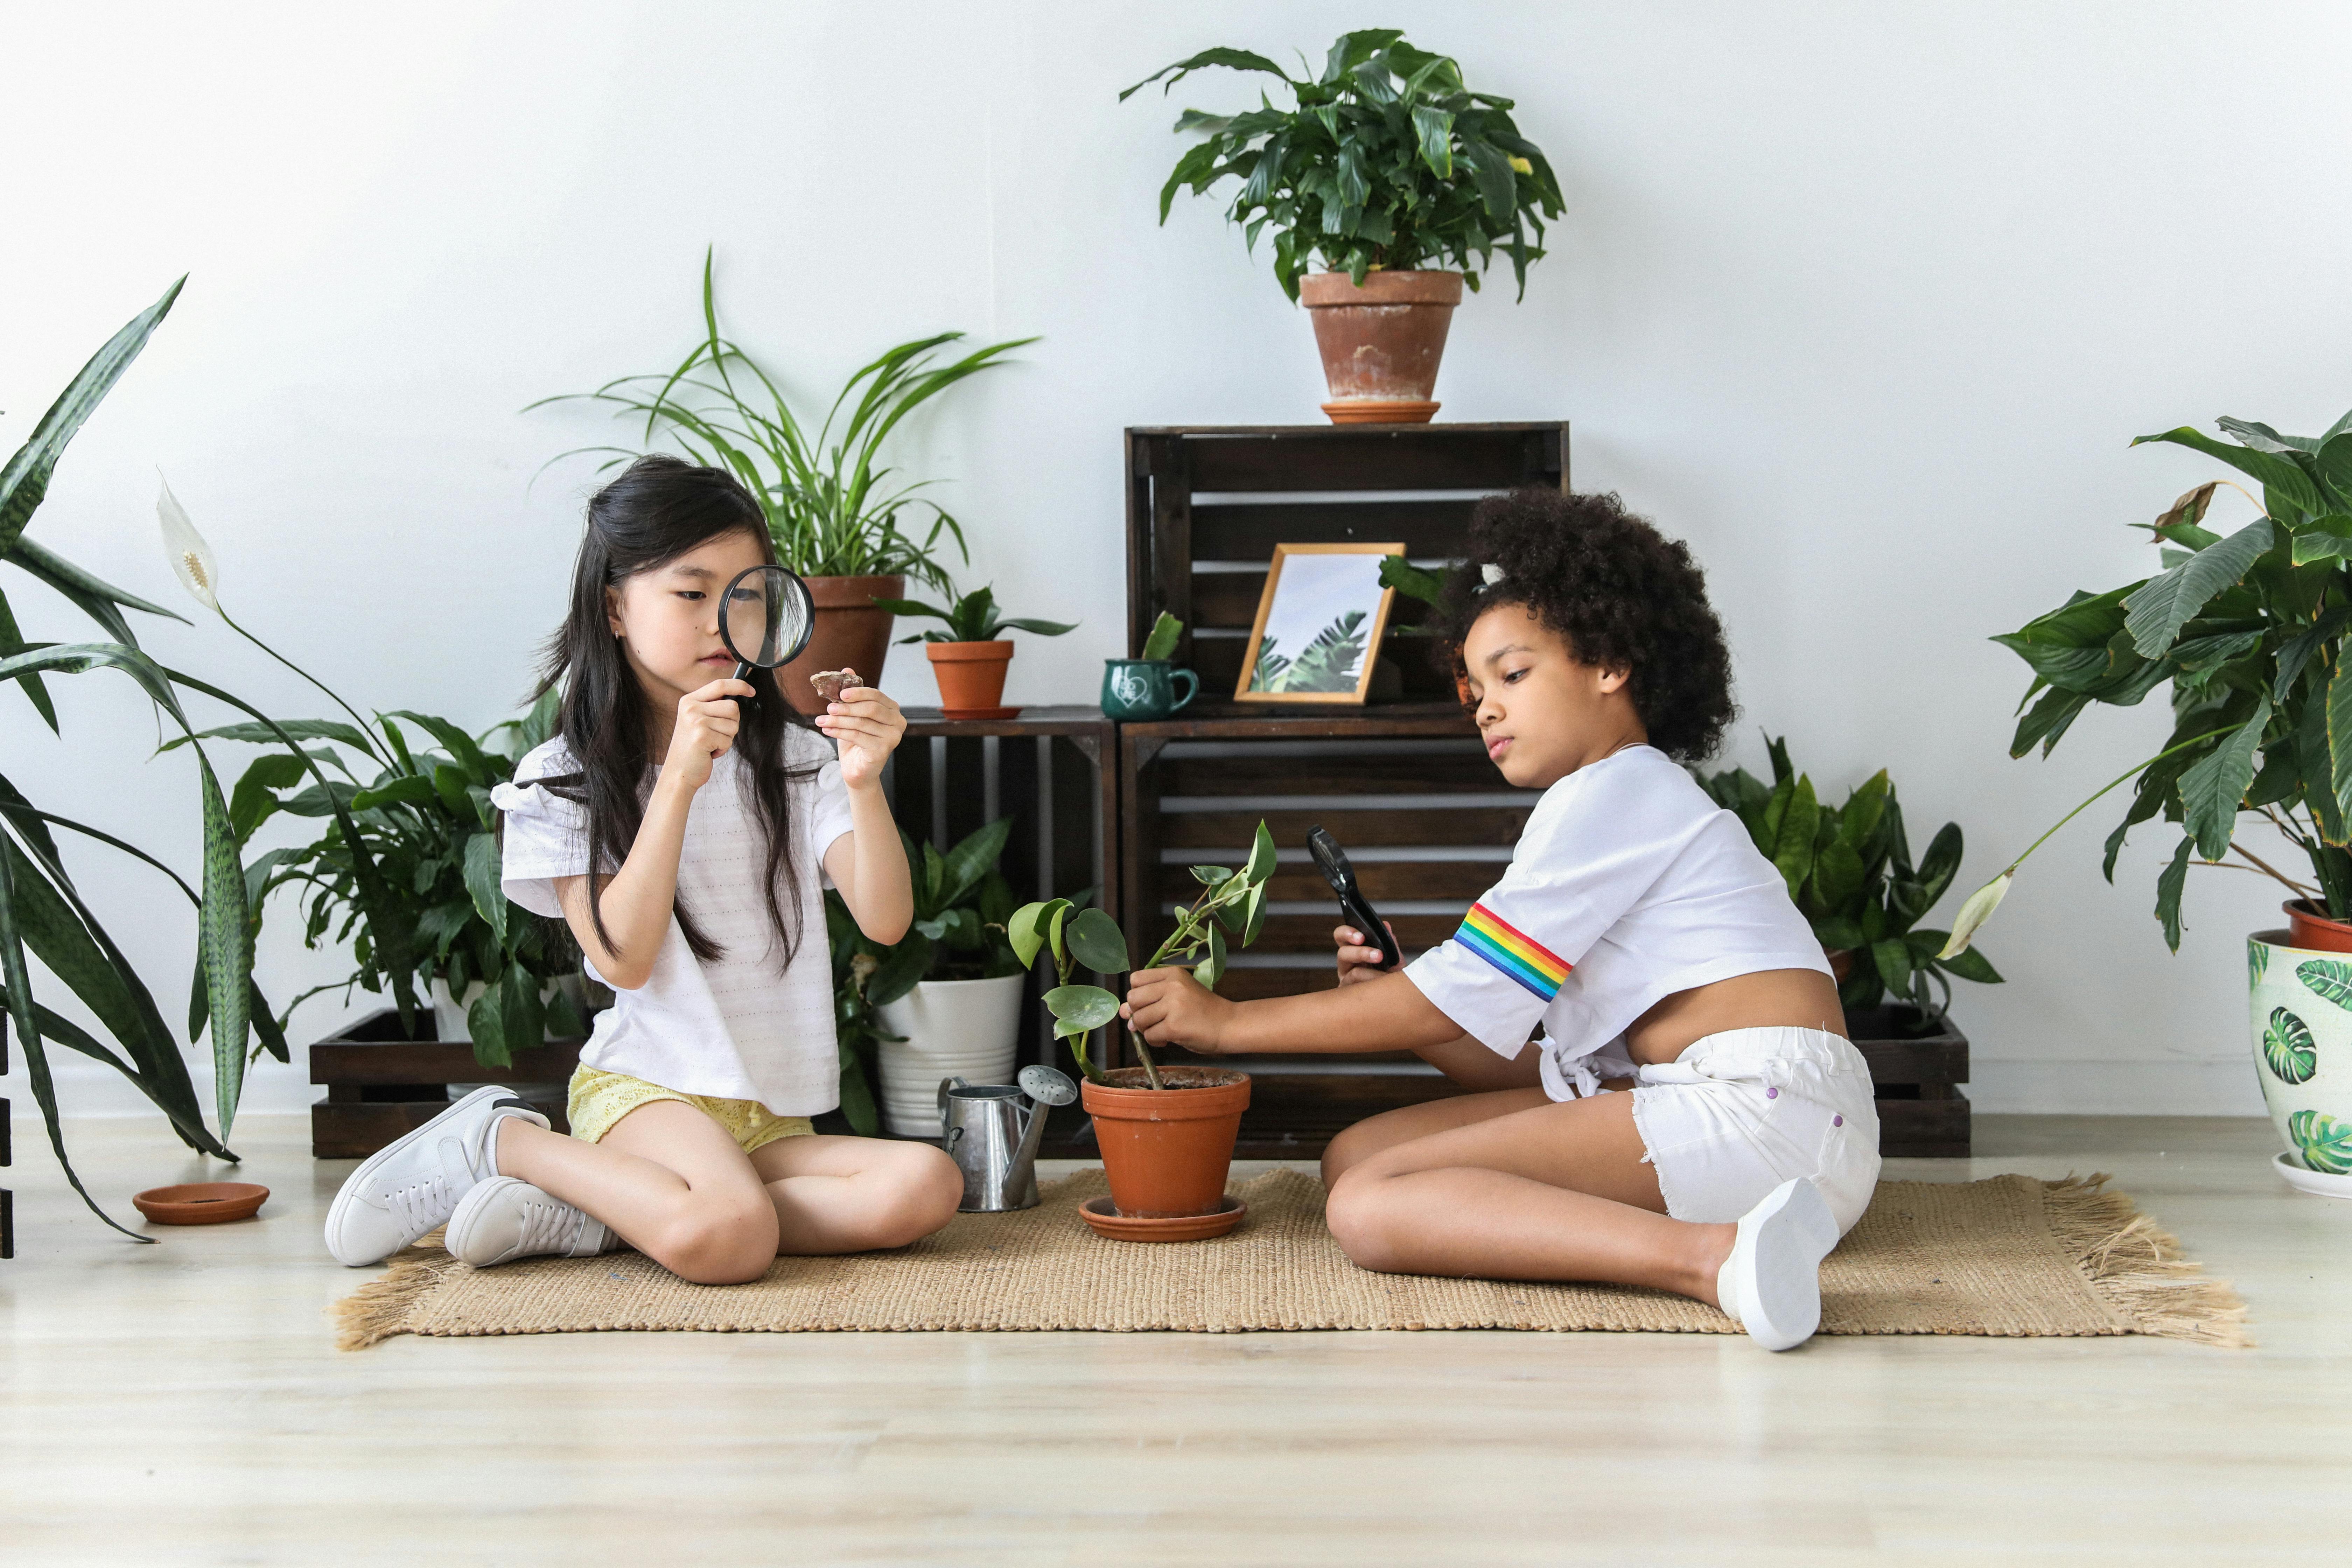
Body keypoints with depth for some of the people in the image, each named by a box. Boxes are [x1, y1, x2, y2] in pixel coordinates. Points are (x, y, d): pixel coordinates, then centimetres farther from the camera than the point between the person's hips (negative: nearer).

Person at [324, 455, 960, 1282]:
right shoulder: (563, 780, 1)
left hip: (773, 1118, 5)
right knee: (725, 1238, -36)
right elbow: (624, 959, -12)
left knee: (924, 1186, -26)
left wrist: (864, 785, -22)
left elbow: (885, 921, -4)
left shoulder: (795, 759, 8)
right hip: (646, 1088, -5)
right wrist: (680, 780, -18)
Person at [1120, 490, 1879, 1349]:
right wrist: (1388, 1000, 9)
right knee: (1353, 1156, 7)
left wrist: (1230, 1022, 1)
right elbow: (1529, 1068, 22)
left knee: (1371, 1205, -22)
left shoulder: (1615, 794, 0)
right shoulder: (1643, 807, 31)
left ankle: (1716, 1257, -39)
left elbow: (1458, 1000, -6)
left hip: (1758, 1107, -10)